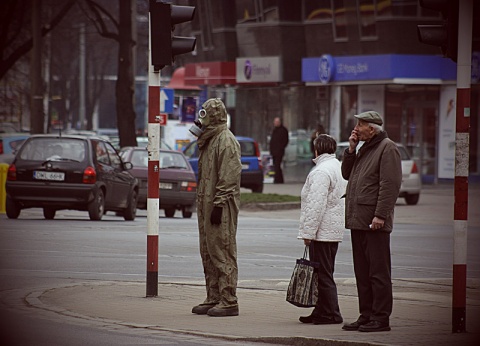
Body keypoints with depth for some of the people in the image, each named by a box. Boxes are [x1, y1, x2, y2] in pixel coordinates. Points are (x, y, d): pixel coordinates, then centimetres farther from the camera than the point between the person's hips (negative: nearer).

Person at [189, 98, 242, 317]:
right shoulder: (208, 140, 19)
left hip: (221, 206, -11)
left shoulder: (226, 141, -13)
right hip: (206, 204, 11)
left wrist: (219, 204, -22)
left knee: (222, 252, -9)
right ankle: (213, 299, 19)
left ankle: (228, 301, -7)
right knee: (208, 254, 13)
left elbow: (229, 177, -19)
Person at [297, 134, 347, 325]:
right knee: (325, 273, 14)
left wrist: (308, 231, -18)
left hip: (322, 231, -10)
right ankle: (322, 311, 18)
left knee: (323, 274, -7)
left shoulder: (321, 171, -16)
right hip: (334, 230, 10)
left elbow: (316, 205, -21)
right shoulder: (339, 167, 16)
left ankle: (330, 314, -7)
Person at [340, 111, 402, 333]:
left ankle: (381, 318, -6)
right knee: (362, 272, 12)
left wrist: (380, 215, -22)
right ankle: (366, 316, 17)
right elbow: (346, 174, 21)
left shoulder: (387, 148, -9)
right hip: (358, 221, 9)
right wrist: (351, 150, 8)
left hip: (375, 223, -9)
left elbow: (390, 185, -16)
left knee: (378, 272, -7)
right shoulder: (364, 149, 19)